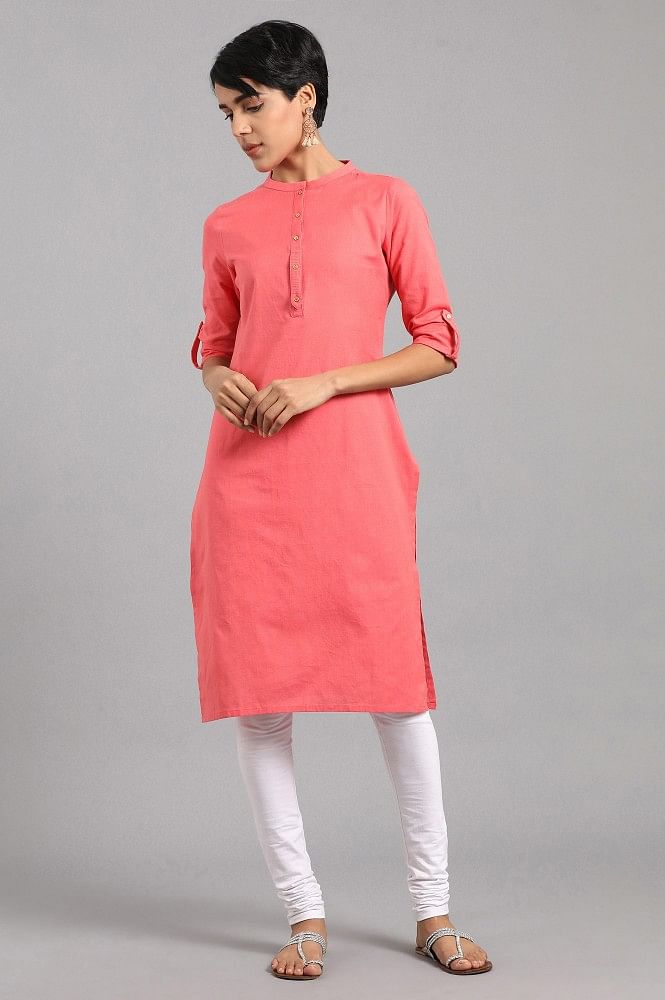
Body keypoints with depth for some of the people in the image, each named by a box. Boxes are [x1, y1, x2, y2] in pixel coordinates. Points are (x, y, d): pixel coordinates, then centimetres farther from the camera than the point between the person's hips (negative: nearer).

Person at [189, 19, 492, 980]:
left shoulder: (385, 201, 4)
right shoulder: (229, 225, 12)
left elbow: (438, 344, 1)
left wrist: (322, 384, -11)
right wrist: (218, 380, -4)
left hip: (354, 469, -3)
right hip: (246, 475, 3)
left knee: (397, 686, 0)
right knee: (256, 694, 1)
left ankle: (433, 911, 13)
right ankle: (305, 914, 12)